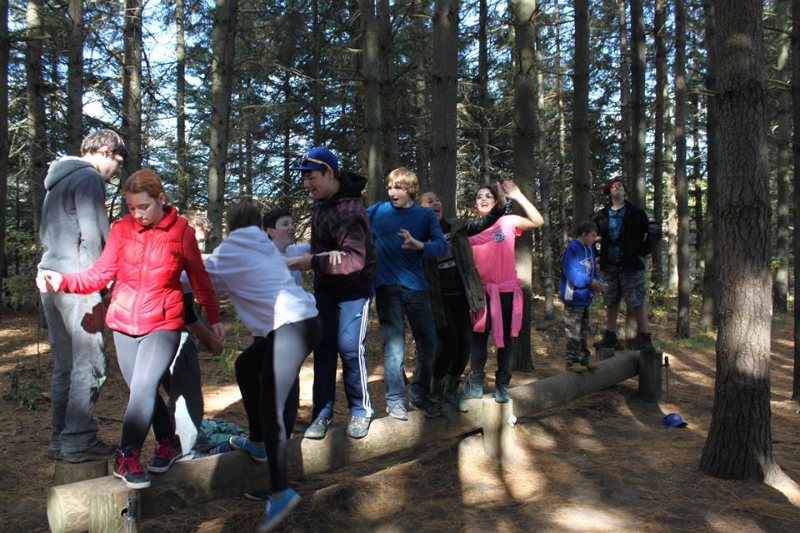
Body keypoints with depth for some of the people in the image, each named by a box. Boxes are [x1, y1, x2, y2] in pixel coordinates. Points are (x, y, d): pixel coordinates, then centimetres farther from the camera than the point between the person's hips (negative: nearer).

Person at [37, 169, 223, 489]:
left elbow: (199, 277, 4)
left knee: (143, 388, -17)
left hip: (164, 324, -3)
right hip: (123, 324, 3)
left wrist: (214, 317, 10)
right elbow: (100, 273, -5)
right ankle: (167, 442, 33)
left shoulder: (181, 230, -5)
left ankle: (126, 458, -4)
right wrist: (64, 281, -23)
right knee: (143, 391, 11)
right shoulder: (122, 229, -1)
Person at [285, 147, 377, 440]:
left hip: (353, 288, -7)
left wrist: (313, 262, -35)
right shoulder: (322, 200, 0)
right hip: (324, 285, 8)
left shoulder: (347, 210, -28)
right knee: (323, 347, 6)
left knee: (349, 347, -9)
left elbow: (355, 260, -38)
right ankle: (322, 412, 16)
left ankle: (361, 410, 11)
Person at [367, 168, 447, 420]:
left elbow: (442, 246, -6)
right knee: (394, 345, -4)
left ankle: (419, 394, 25)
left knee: (428, 343, 6)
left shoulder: (425, 215, 6)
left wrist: (419, 245, -25)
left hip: (416, 287, 2)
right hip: (388, 287, -2)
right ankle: (395, 400, 6)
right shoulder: (377, 211, 6)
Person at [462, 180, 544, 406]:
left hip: (507, 290, -1)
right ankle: (474, 386, 13)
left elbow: (538, 221, -12)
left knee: (505, 339, 9)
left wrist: (517, 196, -14)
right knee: (478, 338, 4)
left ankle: (502, 385, 20)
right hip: (482, 291, 1)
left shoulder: (508, 222, 0)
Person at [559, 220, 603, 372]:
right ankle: (572, 361, 2)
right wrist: (590, 282, -23)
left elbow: (593, 268, 16)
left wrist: (597, 281, -2)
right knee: (573, 331, -4)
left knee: (584, 330, 17)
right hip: (574, 296, -9)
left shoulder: (589, 248, 10)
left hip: (586, 297, 10)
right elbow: (572, 273, -23)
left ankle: (584, 359, 27)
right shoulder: (572, 249, -18)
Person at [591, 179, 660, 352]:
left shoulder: (636, 213, 1)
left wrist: (645, 249, -7)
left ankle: (645, 338, 3)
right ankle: (610, 338, 23)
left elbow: (654, 230, -1)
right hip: (609, 266, 3)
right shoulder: (602, 215, 7)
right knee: (610, 304, 12)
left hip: (631, 266, -3)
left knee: (638, 303, -4)